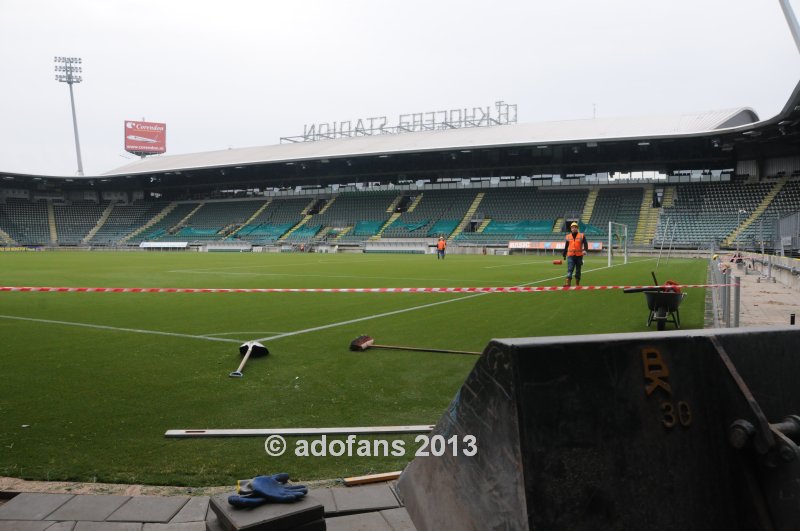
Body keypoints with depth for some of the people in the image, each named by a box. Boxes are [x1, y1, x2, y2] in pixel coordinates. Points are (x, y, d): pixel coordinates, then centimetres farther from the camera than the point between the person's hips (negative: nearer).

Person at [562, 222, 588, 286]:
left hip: (579, 255, 0)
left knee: (578, 269, 8)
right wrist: (564, 254, 18)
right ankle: (568, 282, -21)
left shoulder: (582, 235, 3)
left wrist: (585, 250, -24)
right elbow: (566, 246, 16)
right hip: (570, 255, 0)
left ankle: (577, 283, 16)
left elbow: (585, 244, -5)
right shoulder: (568, 236, 9)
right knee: (570, 269, -13)